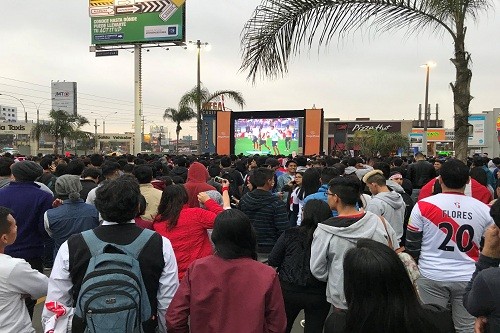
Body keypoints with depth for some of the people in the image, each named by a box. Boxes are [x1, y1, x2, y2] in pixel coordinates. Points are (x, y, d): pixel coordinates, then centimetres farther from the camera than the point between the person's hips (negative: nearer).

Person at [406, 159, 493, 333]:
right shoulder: (484, 209, -4)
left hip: (432, 277, -2)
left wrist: (416, 267, 14)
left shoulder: (423, 205, -10)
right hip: (469, 279, 2)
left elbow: (412, 245, -4)